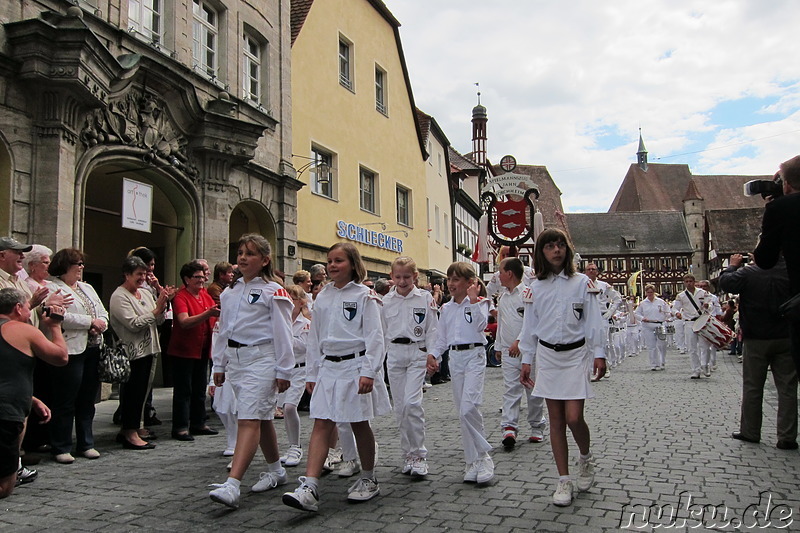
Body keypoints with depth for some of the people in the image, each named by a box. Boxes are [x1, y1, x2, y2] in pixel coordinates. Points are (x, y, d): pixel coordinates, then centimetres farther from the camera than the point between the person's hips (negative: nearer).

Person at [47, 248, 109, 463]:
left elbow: (103, 313, 17)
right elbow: (62, 318, -18)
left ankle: (86, 444, 22)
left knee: (88, 401, 12)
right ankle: (61, 448, 10)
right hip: (70, 351, -7)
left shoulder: (87, 288, 19)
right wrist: (91, 322, -11)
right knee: (65, 403, 0)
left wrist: (101, 324, -5)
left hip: (93, 349, 7)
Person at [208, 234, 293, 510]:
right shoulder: (230, 292, 15)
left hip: (261, 360, -7)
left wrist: (283, 371, -10)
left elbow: (282, 334, -9)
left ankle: (232, 486, -20)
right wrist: (219, 365, 18)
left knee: (249, 420, -13)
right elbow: (223, 329, 19)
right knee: (261, 418, 16)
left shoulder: (273, 291, -7)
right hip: (235, 360, 7)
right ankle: (276, 470, 30)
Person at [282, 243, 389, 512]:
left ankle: (368, 479, 26)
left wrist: (368, 372, -18)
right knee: (321, 425, -4)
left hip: (355, 365, -4)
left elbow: (373, 336, -10)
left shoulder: (365, 296, -5)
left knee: (359, 424, 7)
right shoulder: (322, 297, 11)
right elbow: (315, 338, 15)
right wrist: (311, 373, 13)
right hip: (328, 367, 5)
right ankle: (309, 488, -10)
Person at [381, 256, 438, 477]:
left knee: (412, 403, -15)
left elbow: (432, 329, 0)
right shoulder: (386, 300, 6)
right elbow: (381, 331, 12)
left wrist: (432, 356, -5)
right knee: (400, 406, 6)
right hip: (394, 353, 3)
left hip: (417, 353, -3)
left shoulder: (425, 298, -2)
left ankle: (418, 455, -3)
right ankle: (408, 454, 18)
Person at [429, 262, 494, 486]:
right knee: (463, 411, 7)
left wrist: (473, 300, -19)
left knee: (468, 408, -18)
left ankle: (481, 457, -5)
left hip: (474, 355, -6)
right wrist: (433, 355, 3)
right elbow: (442, 337, 16)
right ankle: (474, 459, 15)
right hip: (455, 357, 6)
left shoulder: (478, 303, -2)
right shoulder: (446, 308, 13)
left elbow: (481, 324, -19)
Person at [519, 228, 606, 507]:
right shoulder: (535, 288, 4)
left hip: (576, 354, -2)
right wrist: (526, 361, 8)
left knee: (574, 417, -9)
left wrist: (599, 354, -4)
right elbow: (530, 327, 8)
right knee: (556, 420, 4)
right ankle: (564, 481, 13)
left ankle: (586, 458, 23)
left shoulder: (582, 283, -1)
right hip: (547, 355, 2)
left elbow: (593, 321, 1)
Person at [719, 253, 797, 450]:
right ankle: (787, 437, 6)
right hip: (786, 338, 2)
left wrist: (733, 265, 14)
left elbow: (725, 282, -3)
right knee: (787, 388, 6)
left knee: (752, 386, 9)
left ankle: (750, 432, 17)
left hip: (756, 340, -1)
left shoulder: (748, 273, -15)